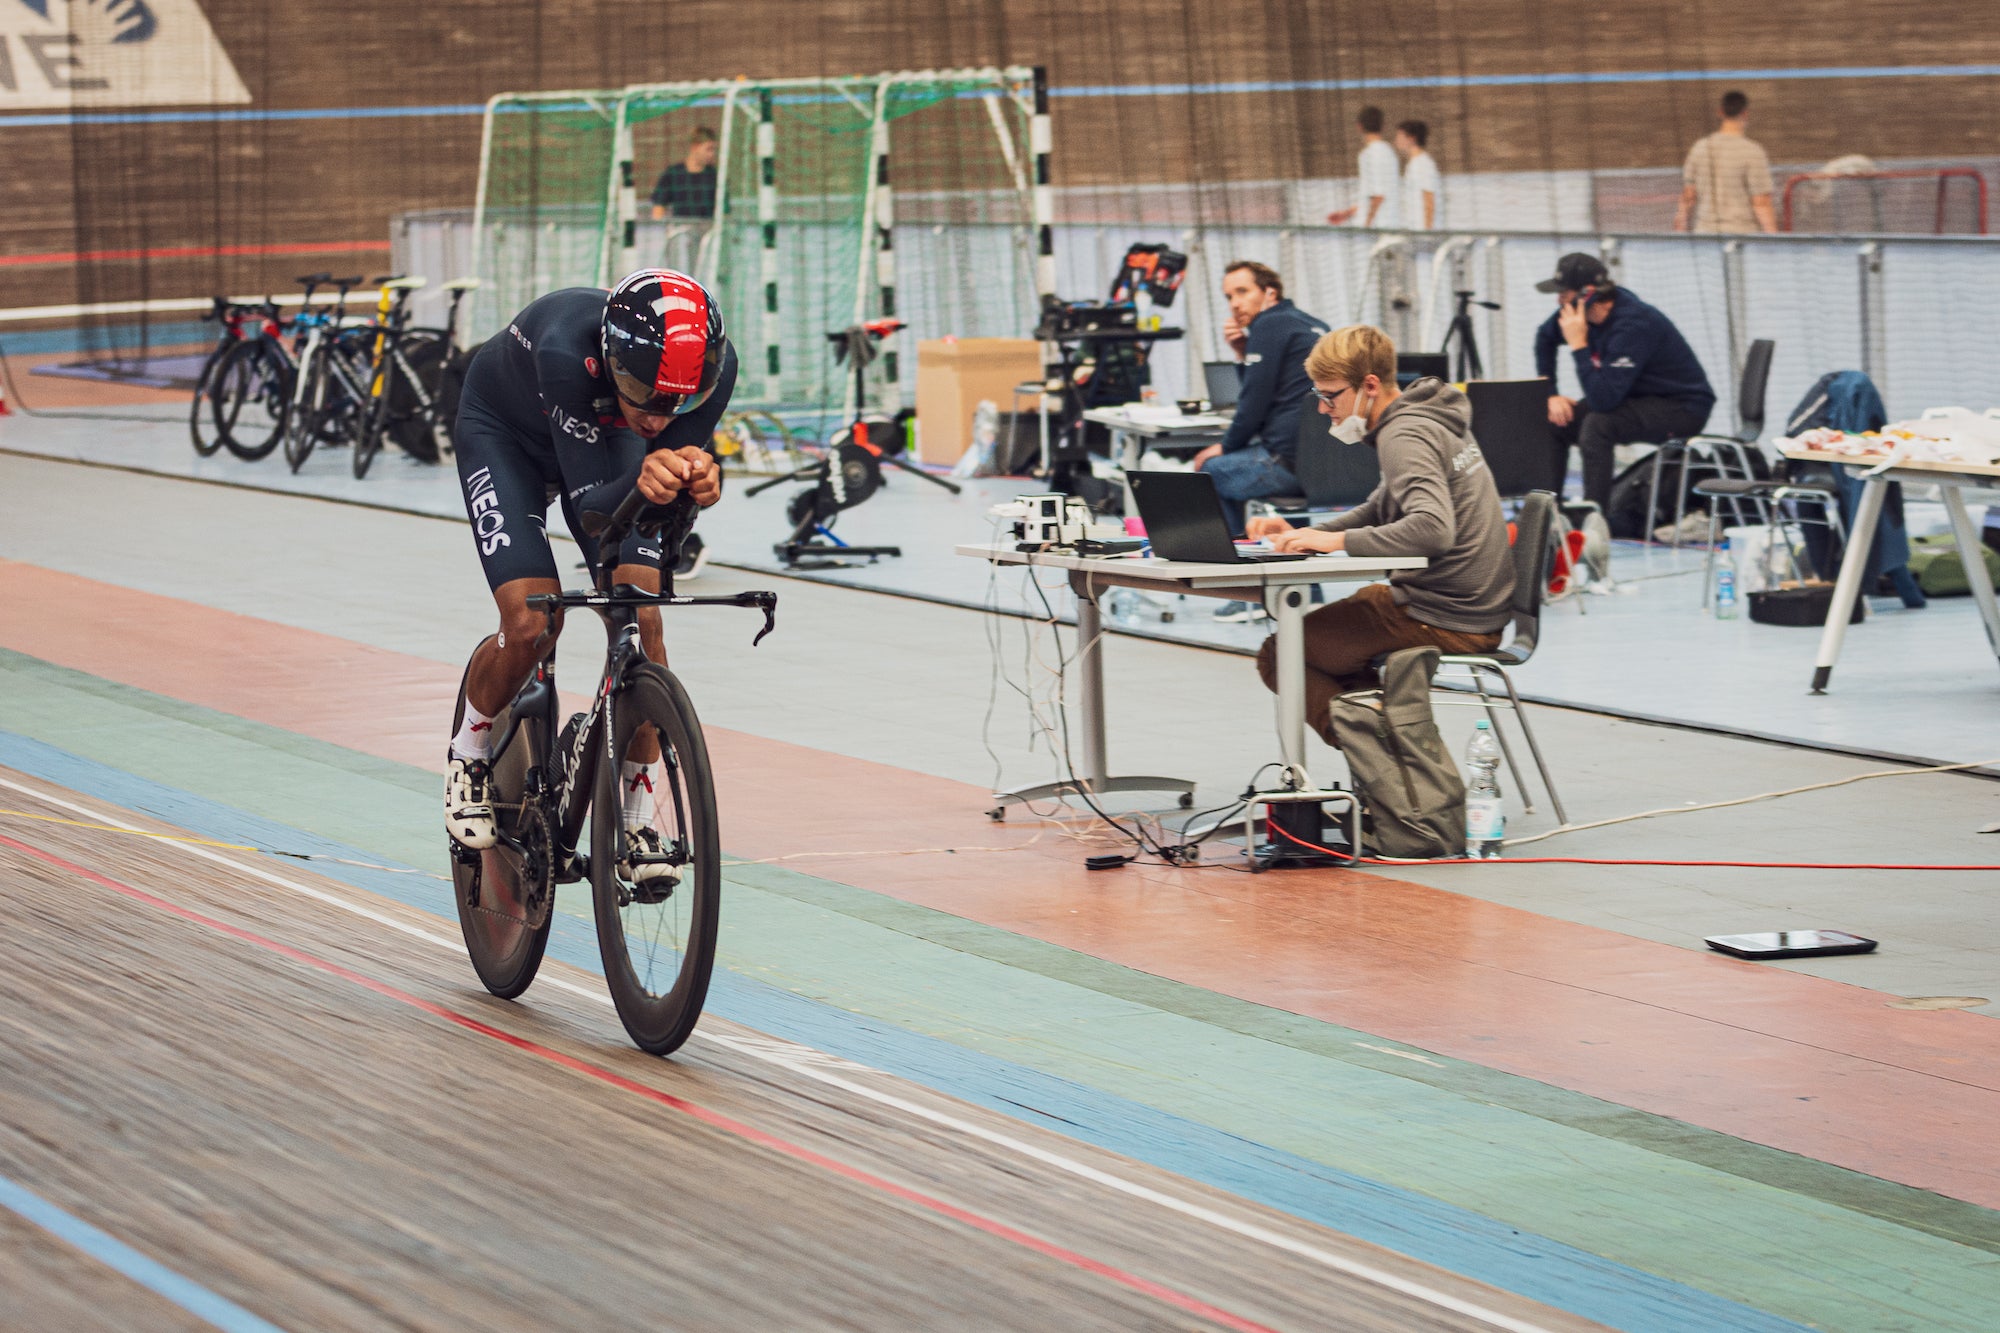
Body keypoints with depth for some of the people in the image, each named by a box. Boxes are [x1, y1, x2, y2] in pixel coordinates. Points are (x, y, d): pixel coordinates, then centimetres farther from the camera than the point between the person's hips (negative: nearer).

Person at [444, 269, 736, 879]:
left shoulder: (715, 365, -33)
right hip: (503, 433, -3)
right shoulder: (567, 350, -44)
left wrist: (698, 479, -49)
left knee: (642, 620, -14)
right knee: (533, 623, -19)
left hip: (605, 434, 3)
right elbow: (586, 509, -41)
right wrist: (640, 480, -63)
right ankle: (469, 750, 11)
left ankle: (637, 815, 1)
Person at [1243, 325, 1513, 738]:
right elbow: (1380, 511, 21)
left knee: (1277, 656, -4)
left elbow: (1433, 530, -34)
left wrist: (1336, 540, -28)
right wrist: (1302, 535, 6)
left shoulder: (1404, 437, -19)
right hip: (1480, 609, 10)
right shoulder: (1428, 419, 13)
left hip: (1444, 621, -10)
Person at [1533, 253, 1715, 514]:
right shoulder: (1583, 309, -7)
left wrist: (1578, 346, -32)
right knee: (1555, 421, -2)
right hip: (1639, 397, 9)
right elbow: (1545, 338, 15)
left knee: (1597, 424, -31)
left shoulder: (1633, 326, -31)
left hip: (1682, 408, -9)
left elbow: (1603, 399, -36)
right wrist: (1551, 394, 7)